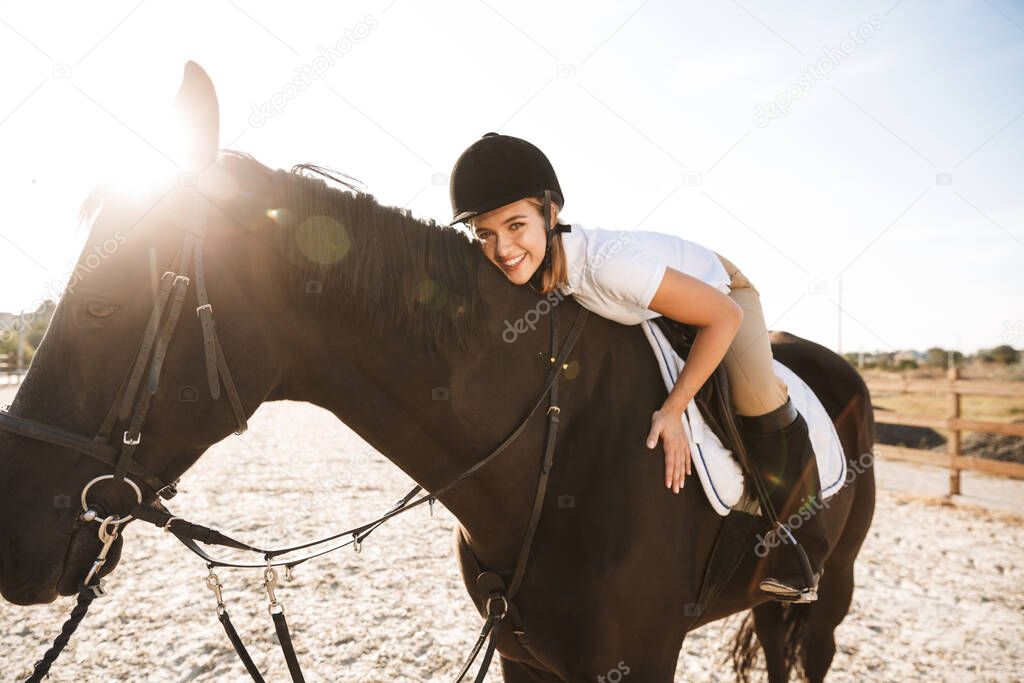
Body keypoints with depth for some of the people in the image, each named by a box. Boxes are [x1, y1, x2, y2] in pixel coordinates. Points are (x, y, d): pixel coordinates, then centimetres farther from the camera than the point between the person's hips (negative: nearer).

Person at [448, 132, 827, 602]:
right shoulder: (526, 271, -27)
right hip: (642, 310, 6)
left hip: (715, 289, -5)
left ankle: (800, 548, -4)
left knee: (755, 395, -27)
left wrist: (673, 408, -34)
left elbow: (724, 316, -36)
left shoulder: (607, 260, -45)